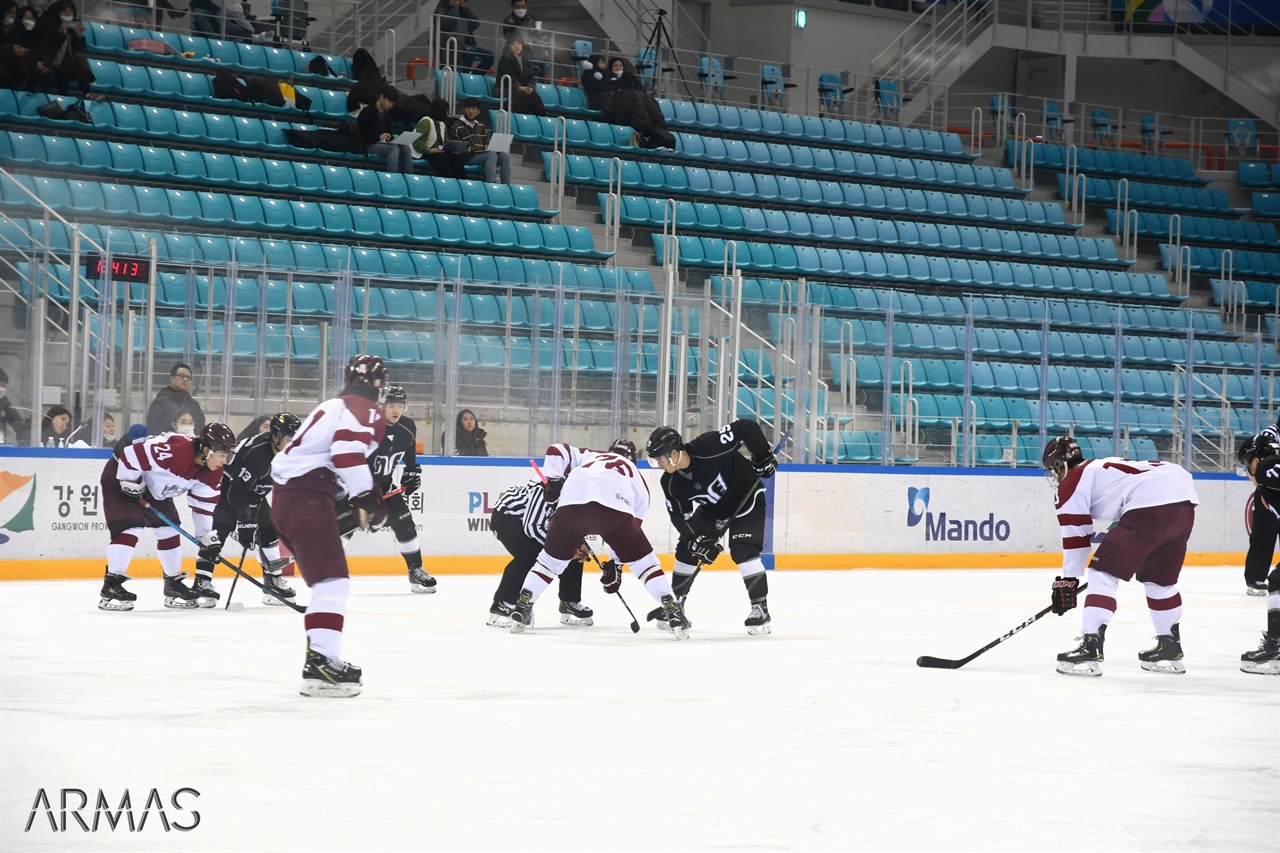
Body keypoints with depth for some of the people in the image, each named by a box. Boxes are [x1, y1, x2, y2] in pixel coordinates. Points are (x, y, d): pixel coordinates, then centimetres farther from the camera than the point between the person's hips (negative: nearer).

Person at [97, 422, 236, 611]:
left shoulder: (212, 471, -11)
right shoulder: (174, 450, -39)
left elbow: (205, 503, 0)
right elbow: (132, 454, -35)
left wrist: (208, 535, -3)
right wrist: (131, 482, -25)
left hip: (155, 489, 9)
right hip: (120, 476, -9)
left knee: (169, 530, 9)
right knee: (130, 528, -19)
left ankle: (174, 583, 23)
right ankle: (111, 587, -19)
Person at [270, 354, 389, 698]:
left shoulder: (334, 406, 27)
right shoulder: (365, 410, -4)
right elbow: (347, 452, -20)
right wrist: (366, 496, -14)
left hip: (285, 497, 10)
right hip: (308, 500, -10)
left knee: (329, 581, 20)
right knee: (333, 581, -16)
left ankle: (322, 657, 27)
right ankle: (321, 666, -27)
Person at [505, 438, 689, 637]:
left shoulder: (589, 456, 42)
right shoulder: (637, 478, 37)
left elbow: (556, 451, 26)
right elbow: (632, 525, 32)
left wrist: (552, 480, 16)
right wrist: (615, 565, 35)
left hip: (571, 501, 2)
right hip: (612, 506, -2)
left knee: (552, 557, 21)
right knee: (642, 559, 11)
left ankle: (522, 606, 17)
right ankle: (672, 610, 2)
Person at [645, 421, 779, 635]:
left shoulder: (709, 447, -35)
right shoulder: (671, 483, -17)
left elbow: (747, 428, -29)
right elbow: (680, 517, -11)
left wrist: (763, 458, -25)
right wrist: (698, 540, -23)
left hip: (746, 499, -6)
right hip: (712, 509, 6)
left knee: (743, 550, -21)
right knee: (687, 549, 2)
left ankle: (760, 607, -14)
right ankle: (674, 604, 17)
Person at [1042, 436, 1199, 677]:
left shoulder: (1070, 483, 10)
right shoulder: (1101, 467, 35)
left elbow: (1076, 536, 8)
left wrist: (1067, 582, 15)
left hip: (1150, 505, -9)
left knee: (1104, 573, -2)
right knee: (1159, 578, 26)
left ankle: (1091, 647, -11)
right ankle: (1170, 650, 35)